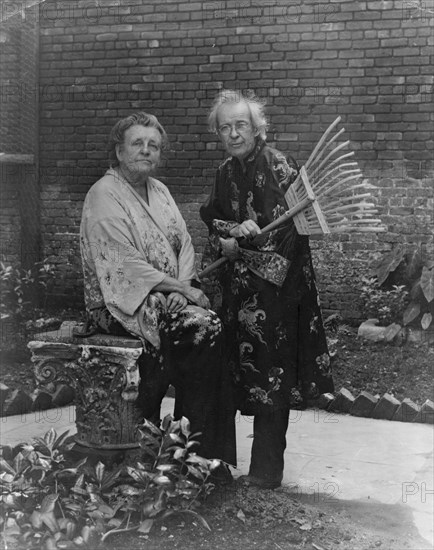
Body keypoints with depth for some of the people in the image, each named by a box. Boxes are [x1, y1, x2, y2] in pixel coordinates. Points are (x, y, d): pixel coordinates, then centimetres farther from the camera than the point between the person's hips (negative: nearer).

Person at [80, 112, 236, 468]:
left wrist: (184, 285, -8)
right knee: (203, 329, -24)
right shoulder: (104, 195, -8)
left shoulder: (159, 191, 17)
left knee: (214, 325, -18)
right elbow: (125, 264, -17)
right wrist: (182, 289, -17)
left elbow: (184, 243, 12)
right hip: (124, 303, -7)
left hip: (168, 294, 7)